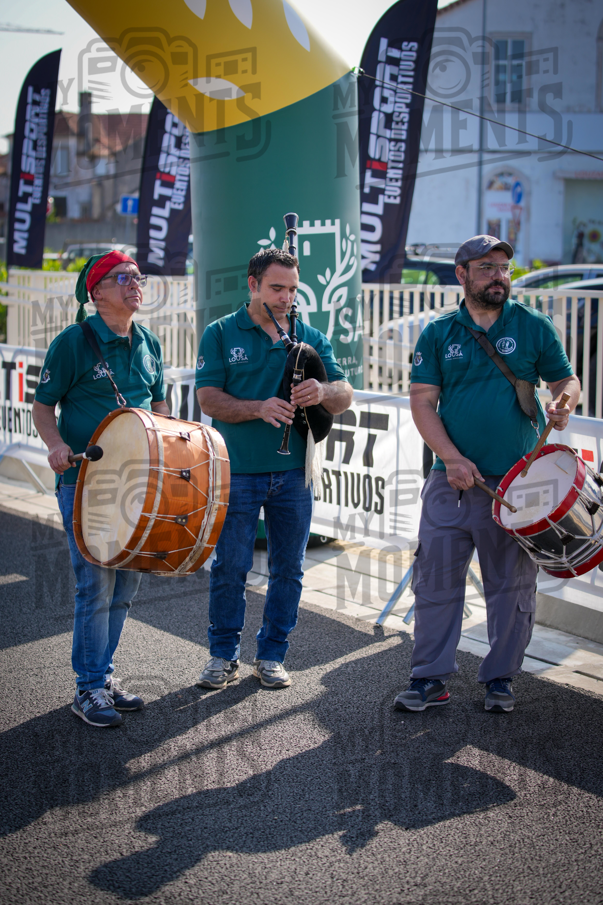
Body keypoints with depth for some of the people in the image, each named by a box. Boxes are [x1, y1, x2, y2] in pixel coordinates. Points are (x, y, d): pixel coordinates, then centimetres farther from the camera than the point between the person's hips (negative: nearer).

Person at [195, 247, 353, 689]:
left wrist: (323, 392, -22)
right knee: (230, 566, 2)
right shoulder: (221, 334, 1)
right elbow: (209, 398, -8)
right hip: (238, 471, -3)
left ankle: (272, 654, 22)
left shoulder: (311, 337, 8)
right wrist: (258, 409, -24)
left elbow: (345, 395, 2)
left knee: (288, 568, 8)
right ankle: (224, 654, 18)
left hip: (294, 471, 3)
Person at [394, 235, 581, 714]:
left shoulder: (534, 327, 4)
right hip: (453, 480, 1)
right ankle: (431, 677, 13)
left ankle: (501, 678, 22)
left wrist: (564, 401, -15)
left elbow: (566, 378, 10)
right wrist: (451, 458, -11)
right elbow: (423, 401, 1)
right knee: (436, 580, 2)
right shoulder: (439, 334, 5)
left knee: (512, 585, 7)